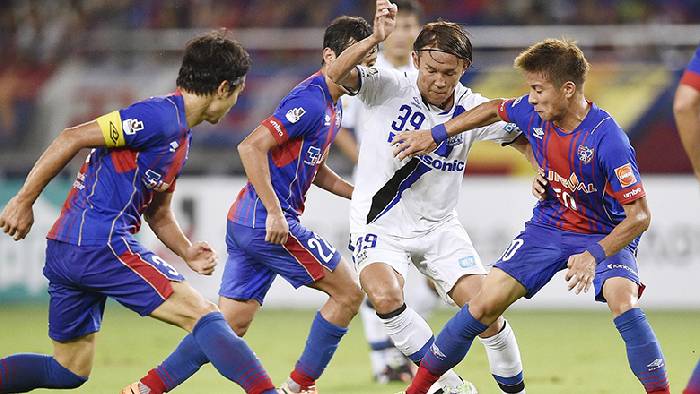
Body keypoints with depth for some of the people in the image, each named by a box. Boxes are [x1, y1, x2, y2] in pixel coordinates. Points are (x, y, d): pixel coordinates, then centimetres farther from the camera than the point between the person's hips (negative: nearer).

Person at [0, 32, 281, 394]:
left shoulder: (179, 136, 20)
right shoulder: (161, 116, -11)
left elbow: (157, 213, 25)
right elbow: (71, 139, -15)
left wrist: (186, 251, 7)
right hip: (101, 243, -10)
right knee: (201, 314, -14)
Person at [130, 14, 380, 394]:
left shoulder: (332, 107, 17)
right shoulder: (310, 101, -15)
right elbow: (252, 147, -23)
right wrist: (275, 212, -24)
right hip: (270, 224, -10)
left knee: (229, 325, 7)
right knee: (348, 291, -1)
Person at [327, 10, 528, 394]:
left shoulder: (472, 109, -5)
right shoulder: (388, 87, -13)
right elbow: (336, 74, -27)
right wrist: (376, 37, -37)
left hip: (439, 228, 3)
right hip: (380, 224, -2)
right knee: (385, 298, -29)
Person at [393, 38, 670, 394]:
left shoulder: (607, 139, -31)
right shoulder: (533, 113, -14)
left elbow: (639, 215, -30)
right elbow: (494, 110, 12)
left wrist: (594, 255, -42)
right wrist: (435, 135, 16)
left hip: (607, 235, -5)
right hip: (548, 227, 5)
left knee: (623, 302, -33)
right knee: (486, 303, -4)